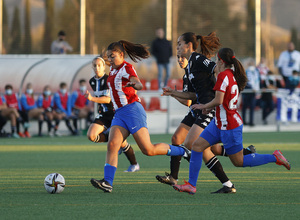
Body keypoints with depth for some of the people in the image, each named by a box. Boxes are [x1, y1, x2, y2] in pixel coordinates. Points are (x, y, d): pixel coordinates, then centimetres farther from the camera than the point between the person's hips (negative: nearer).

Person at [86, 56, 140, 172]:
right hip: (103, 115, 6)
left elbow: (108, 99, -24)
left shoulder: (109, 79, -15)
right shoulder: (92, 82, 6)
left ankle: (134, 165, 17)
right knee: (91, 135, -17)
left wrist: (92, 98, -34)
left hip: (115, 113, -6)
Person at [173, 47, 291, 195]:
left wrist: (203, 106, -9)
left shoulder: (223, 75, -18)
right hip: (219, 123, 10)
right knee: (197, 146, 3)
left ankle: (275, 158, 9)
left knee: (239, 162, 2)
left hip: (229, 126, -10)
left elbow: (218, 100, -24)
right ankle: (191, 185, 4)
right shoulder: (232, 75, 9)